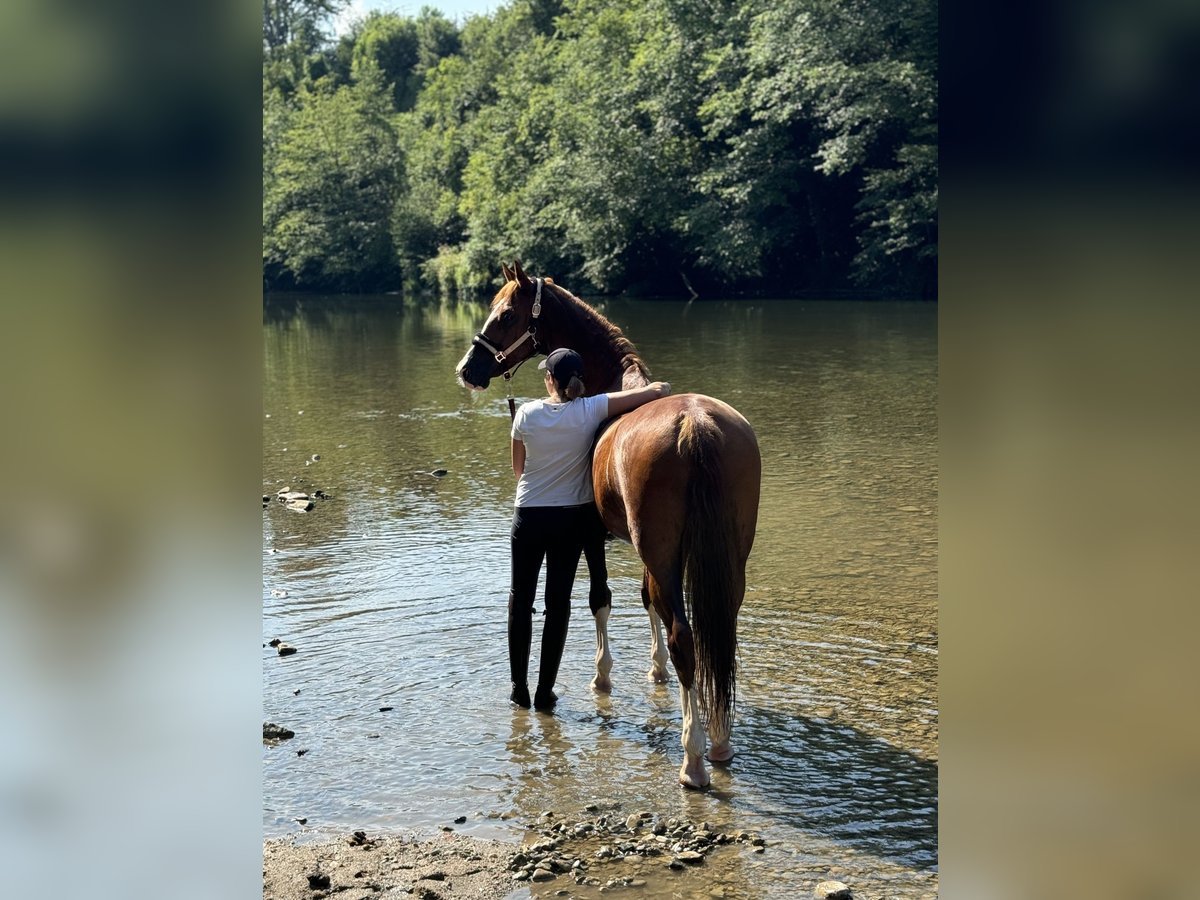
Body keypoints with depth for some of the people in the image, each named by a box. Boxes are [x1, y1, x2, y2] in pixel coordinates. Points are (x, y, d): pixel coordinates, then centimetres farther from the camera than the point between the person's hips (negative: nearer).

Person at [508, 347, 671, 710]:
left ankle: (519, 687, 17)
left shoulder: (527, 414, -10)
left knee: (520, 599, 13)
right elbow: (659, 390, -14)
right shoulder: (591, 410, -13)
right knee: (558, 602, 8)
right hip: (572, 518, 0)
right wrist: (654, 389, 8)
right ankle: (545, 691, 11)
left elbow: (518, 469, 5)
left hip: (529, 516, 0)